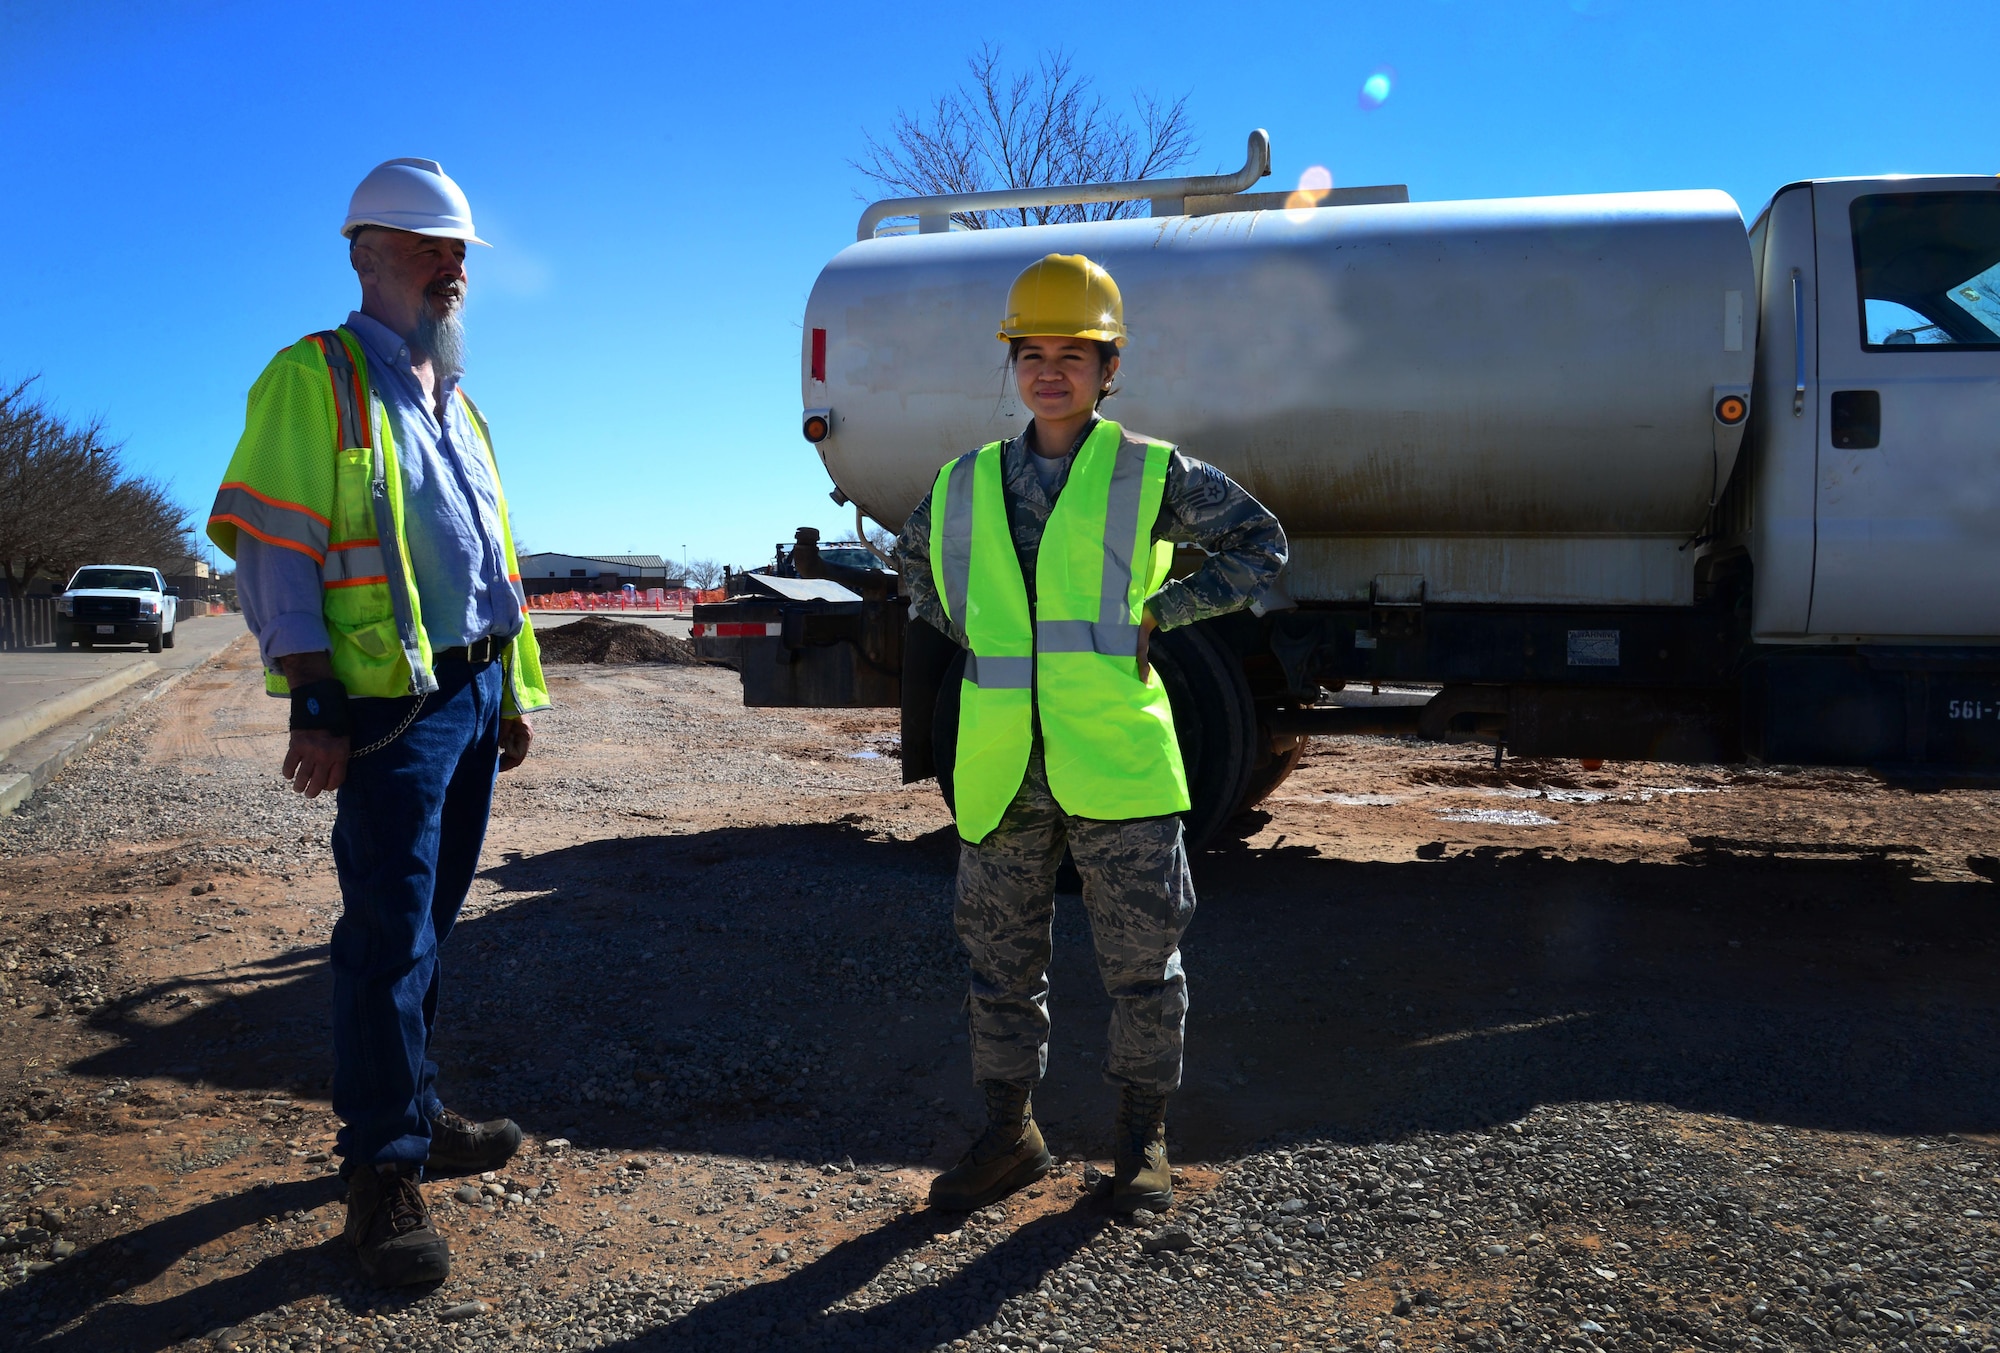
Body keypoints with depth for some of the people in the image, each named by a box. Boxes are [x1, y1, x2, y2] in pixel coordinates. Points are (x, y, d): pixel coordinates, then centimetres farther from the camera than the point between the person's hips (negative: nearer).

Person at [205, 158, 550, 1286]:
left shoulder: (455, 402, 20)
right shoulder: (316, 379, -5)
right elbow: (273, 549, -13)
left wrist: (515, 692, 19)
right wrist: (315, 706, -19)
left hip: (473, 694, 8)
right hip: (393, 705, -8)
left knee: (431, 922, 15)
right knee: (392, 934, -5)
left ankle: (415, 1115, 28)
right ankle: (383, 1169, 5)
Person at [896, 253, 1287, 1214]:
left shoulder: (1153, 473, 1)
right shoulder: (967, 483, 10)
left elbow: (1261, 545, 8)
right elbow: (916, 558, 28)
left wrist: (1159, 613, -2)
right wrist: (969, 632, 11)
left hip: (1116, 762, -3)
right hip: (1000, 768, 3)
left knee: (1141, 960, 7)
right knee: (1000, 959, 11)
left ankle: (1142, 1141, 25)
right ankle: (1009, 1134, 28)